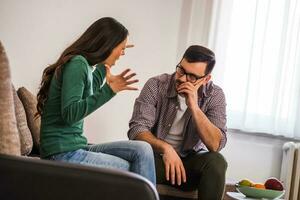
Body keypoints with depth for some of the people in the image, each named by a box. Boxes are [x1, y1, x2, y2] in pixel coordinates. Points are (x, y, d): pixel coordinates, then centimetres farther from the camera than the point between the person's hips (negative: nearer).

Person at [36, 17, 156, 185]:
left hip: (75, 149, 8)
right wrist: (109, 90, -29)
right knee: (132, 170, -4)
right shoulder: (77, 63, -14)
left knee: (142, 150, -4)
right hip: (63, 155, -8)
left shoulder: (84, 64, 14)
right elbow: (69, 114, -24)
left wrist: (104, 65, 38)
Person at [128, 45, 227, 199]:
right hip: (156, 156, -1)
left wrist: (194, 107, -27)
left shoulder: (215, 95, -7)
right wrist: (165, 148, -34)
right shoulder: (156, 85, -10)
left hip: (191, 161, 2)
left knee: (216, 161, -29)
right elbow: (137, 129, -17)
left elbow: (216, 145, -18)